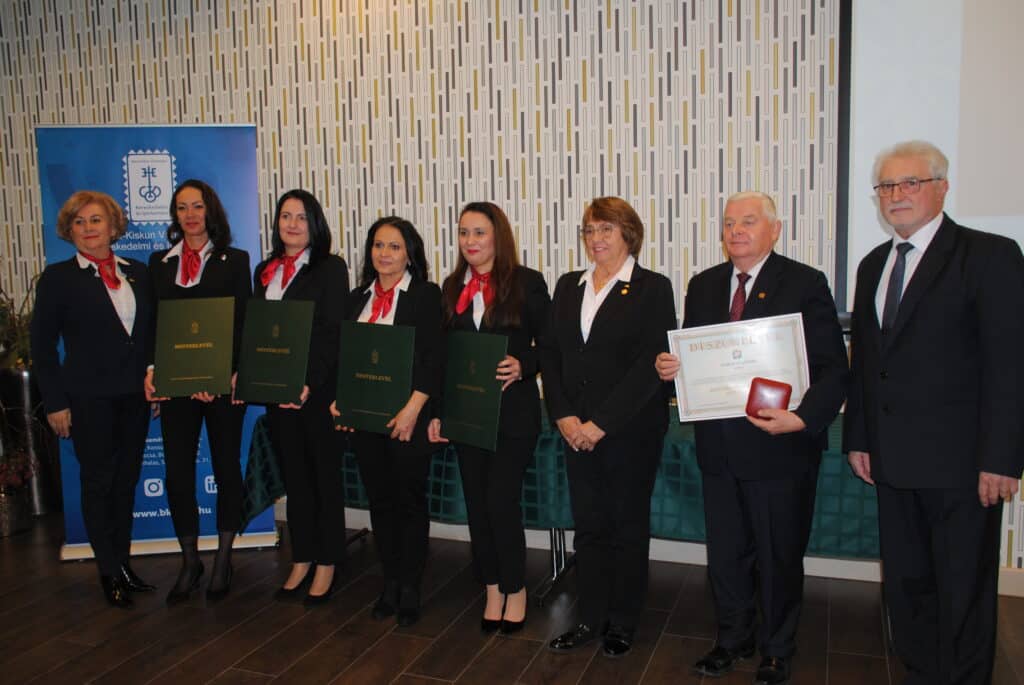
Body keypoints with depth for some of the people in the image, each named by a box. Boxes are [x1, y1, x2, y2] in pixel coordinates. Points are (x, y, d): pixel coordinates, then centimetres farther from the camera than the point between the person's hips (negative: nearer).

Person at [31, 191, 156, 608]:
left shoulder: (138, 273, 7)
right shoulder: (57, 278, -3)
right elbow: (42, 345, -4)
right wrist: (55, 403, -8)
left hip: (135, 396, 4)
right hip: (89, 398, -4)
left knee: (127, 480, 12)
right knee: (98, 482, 6)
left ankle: (123, 562, 26)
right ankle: (110, 571, 18)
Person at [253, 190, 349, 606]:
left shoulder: (331, 268, -4)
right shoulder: (265, 271, 14)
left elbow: (332, 334, -12)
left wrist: (309, 384, -21)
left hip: (318, 389, -5)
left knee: (325, 474, 5)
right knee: (293, 476, 13)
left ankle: (326, 565, 17)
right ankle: (301, 561, 25)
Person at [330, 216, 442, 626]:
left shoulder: (426, 295, -3)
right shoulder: (357, 298, 13)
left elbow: (434, 358, -10)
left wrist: (412, 411, -17)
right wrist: (338, 400, -1)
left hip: (407, 417, -5)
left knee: (410, 500, 5)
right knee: (379, 500, 12)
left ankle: (410, 589, 18)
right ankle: (390, 583, 25)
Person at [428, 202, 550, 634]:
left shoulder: (526, 283, -4)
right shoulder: (452, 287, 10)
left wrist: (522, 366, -21)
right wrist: (437, 411, 8)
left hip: (514, 410, -5)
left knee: (501, 501, -5)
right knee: (476, 503, 9)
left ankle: (515, 590, 17)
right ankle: (493, 590, 25)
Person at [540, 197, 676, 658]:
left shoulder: (652, 288, -6)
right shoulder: (568, 286, 10)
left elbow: (650, 363, -13)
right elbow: (549, 352, 8)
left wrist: (601, 424, -16)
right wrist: (563, 415, -5)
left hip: (631, 428, -4)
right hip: (576, 428, 4)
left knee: (629, 526, 9)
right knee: (588, 525, 11)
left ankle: (623, 624, 24)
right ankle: (590, 619, 25)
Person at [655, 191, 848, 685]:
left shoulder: (805, 284, -7)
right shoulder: (703, 285, 8)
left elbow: (832, 369, -11)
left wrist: (802, 418, -25)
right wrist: (668, 366, -11)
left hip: (780, 446, -4)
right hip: (719, 445, 4)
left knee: (779, 556, 13)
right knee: (725, 553, 17)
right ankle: (732, 639, 39)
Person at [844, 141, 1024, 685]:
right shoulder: (873, 264, 14)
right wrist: (858, 438, 11)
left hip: (960, 462, -6)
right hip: (894, 460, 6)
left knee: (964, 592, 6)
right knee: (905, 584, 15)